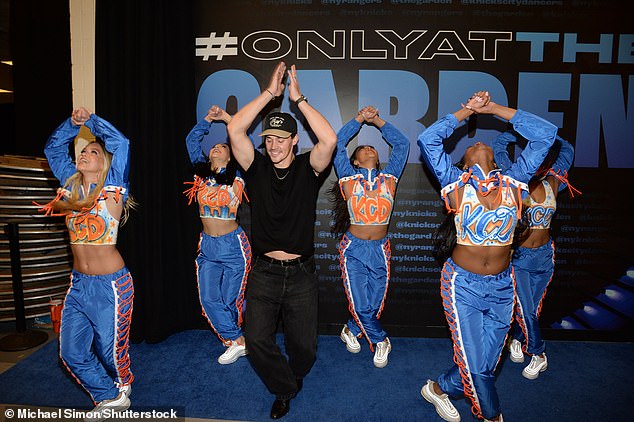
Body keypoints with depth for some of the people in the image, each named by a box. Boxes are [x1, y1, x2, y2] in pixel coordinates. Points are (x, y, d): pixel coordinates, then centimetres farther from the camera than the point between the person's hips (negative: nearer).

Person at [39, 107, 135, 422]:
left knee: (109, 348, 8)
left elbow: (119, 143, -18)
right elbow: (53, 148, 15)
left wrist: (90, 119, -8)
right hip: (78, 282, 6)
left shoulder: (112, 189, -9)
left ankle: (122, 386, 41)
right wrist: (73, 123, 4)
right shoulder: (71, 185, 7)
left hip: (110, 285, -6)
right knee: (71, 352, 10)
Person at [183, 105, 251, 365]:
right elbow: (191, 141, 11)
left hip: (233, 246, -4)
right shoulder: (201, 173, 7)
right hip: (207, 246, 4)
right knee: (209, 299, 1)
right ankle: (238, 342, 15)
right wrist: (208, 119, 3)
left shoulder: (235, 177, -5)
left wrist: (228, 119, -6)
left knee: (230, 299, 4)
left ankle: (233, 339, 25)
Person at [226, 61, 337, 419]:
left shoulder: (308, 169, -2)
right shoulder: (257, 168, 1)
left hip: (301, 273, -1)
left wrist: (298, 98, -15)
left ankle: (290, 380, 43)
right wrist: (270, 93, -11)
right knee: (256, 340, -5)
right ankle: (286, 388, 24)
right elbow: (235, 130, -11)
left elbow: (330, 139, -20)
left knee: (304, 345, 8)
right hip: (264, 273, 1)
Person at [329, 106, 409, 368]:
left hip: (380, 250, 2)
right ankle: (380, 341, 23)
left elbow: (402, 144, 11)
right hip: (353, 248, -2)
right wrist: (359, 119, 4)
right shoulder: (349, 179, 2)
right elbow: (337, 143, -1)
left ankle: (351, 330, 32)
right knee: (361, 306, -5)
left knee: (375, 304, 3)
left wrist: (377, 120, 14)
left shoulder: (389, 179, 8)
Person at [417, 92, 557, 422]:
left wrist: (493, 108, 3)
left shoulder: (513, 182, 2)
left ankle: (439, 389, 39)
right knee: (477, 366, 0)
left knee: (486, 363, 12)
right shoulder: (456, 183, -4)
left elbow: (546, 133, 1)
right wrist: (467, 111, -2)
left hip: (502, 286, 3)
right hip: (463, 285, -3)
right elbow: (427, 141, -11)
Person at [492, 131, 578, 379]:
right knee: (526, 309, -3)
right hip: (518, 256, -4)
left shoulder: (553, 184, 1)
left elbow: (567, 149, 15)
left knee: (533, 309, 12)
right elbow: (498, 146, -7)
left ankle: (517, 340, 36)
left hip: (544, 256, 4)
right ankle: (538, 354, 17)